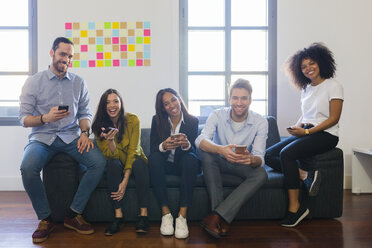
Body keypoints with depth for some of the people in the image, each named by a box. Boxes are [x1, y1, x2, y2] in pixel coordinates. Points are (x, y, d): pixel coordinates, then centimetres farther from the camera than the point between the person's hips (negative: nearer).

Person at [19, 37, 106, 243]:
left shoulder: (78, 82, 12)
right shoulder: (34, 82, 4)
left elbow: (85, 113, 11)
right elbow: (24, 118, 0)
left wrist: (85, 133, -9)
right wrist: (46, 118, -20)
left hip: (71, 136, 2)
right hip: (42, 137, -1)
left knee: (99, 162, -25)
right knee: (27, 168, -33)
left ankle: (73, 214, -10)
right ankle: (45, 219, -8)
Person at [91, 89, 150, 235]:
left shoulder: (132, 120, -14)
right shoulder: (99, 126, -9)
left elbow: (133, 151, -18)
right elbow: (110, 156, -14)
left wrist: (125, 180, -28)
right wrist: (110, 141, -37)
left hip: (133, 162, -1)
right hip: (114, 167, 1)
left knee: (138, 163, -34)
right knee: (113, 163, -32)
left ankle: (143, 214, -31)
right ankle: (118, 215, -31)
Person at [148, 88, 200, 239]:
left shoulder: (192, 121, -5)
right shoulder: (157, 120, -2)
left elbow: (193, 149, -10)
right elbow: (153, 147, -10)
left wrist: (186, 145, -35)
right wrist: (164, 146, -33)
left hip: (183, 164, -1)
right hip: (165, 164, 1)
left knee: (190, 158, -33)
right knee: (154, 158, -30)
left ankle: (182, 216, -34)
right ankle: (166, 213, -30)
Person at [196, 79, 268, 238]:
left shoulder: (260, 122, -14)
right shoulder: (217, 115, -15)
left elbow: (259, 158, -21)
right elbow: (200, 140, -31)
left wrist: (252, 159, -48)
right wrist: (221, 150, -52)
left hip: (243, 165, 1)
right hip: (220, 162, 0)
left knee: (261, 175, -30)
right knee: (207, 154, -32)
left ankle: (216, 216, -34)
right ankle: (222, 220, -32)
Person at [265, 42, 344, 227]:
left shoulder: (333, 86, -4)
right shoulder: (306, 89, 17)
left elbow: (334, 118, -10)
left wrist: (307, 131, -18)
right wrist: (297, 127, -1)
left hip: (325, 135, -8)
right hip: (306, 133, 8)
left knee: (287, 153, -31)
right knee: (268, 155, -10)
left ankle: (295, 208, -26)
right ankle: (304, 175, -22)